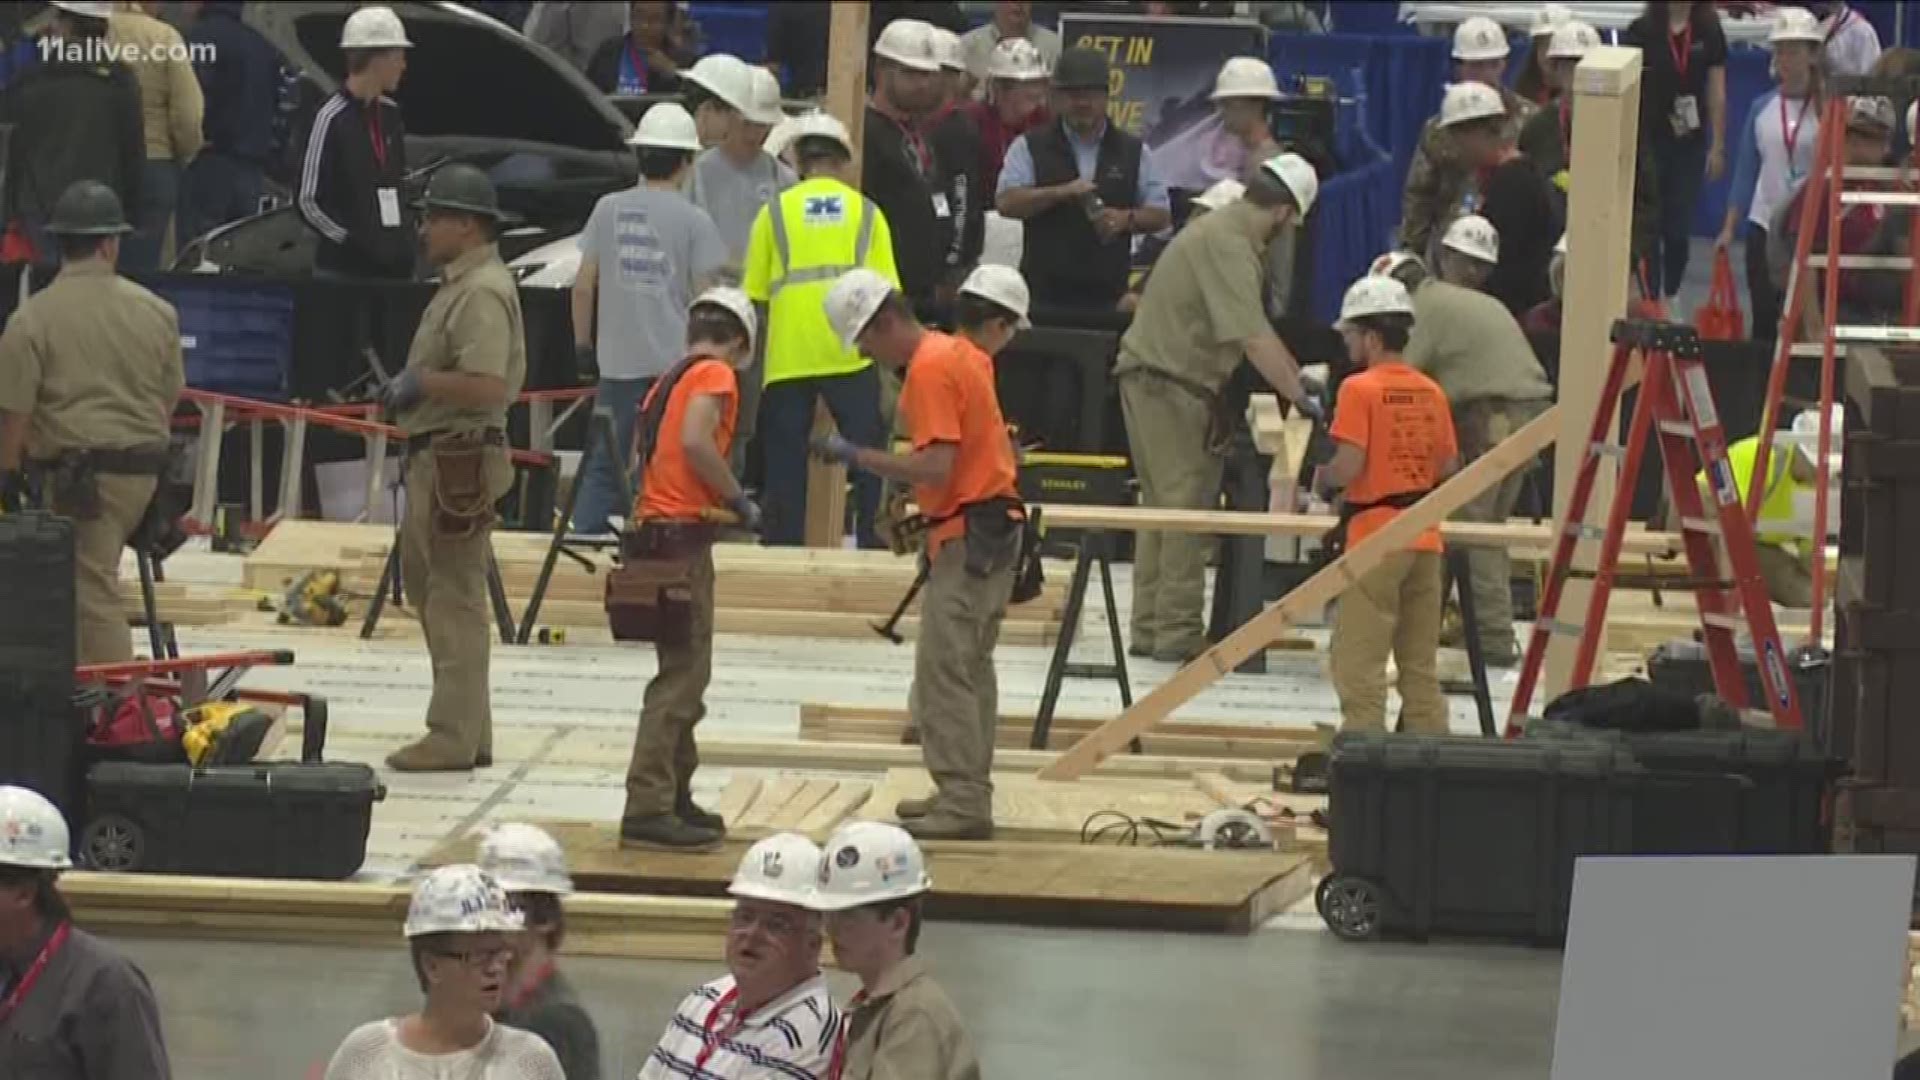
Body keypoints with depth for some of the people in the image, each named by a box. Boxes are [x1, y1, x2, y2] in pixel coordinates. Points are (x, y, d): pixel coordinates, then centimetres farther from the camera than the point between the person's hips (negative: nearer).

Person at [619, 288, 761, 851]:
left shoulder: (668, 380, 19)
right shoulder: (715, 374, -5)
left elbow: (648, 451, 15)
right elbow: (697, 442, -21)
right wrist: (739, 501, -11)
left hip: (654, 526, 9)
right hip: (684, 533, -9)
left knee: (686, 675, 18)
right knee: (682, 675, -10)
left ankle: (675, 798, 24)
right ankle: (648, 809, -14)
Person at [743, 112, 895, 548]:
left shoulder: (775, 213, 8)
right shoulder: (866, 213, 10)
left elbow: (754, 295, 6)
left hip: (787, 360, 0)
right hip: (852, 355, 0)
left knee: (786, 464, 5)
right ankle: (874, 548, 6)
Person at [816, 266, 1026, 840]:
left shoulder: (929, 368, -16)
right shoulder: (958, 354, 15)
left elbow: (936, 466, -24)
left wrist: (857, 456, -19)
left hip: (968, 534, -11)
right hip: (997, 525, 11)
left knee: (943, 670, -9)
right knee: (970, 667, 15)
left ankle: (961, 805, -10)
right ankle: (966, 793, 19)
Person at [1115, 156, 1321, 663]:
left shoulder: (1231, 233, 15)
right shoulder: (1227, 243, -19)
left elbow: (1257, 327, 23)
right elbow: (1253, 338, -25)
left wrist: (1299, 376, 21)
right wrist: (1300, 398, -21)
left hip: (1153, 379, 11)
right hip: (1168, 384, -11)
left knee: (1164, 507, 13)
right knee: (1187, 507, -9)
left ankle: (1150, 630, 17)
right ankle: (1178, 633, -8)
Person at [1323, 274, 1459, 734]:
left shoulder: (1360, 389, -10)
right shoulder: (1430, 392, 8)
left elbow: (1347, 468, -17)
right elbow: (1449, 467, 11)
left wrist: (1319, 478, 2)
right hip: (1425, 539, 6)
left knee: (1359, 662, -3)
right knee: (1420, 665, 12)